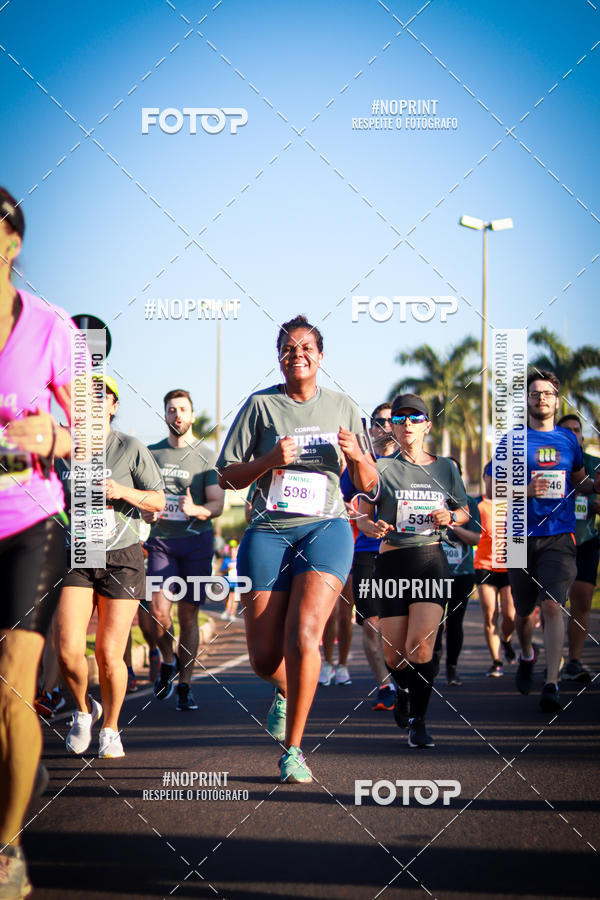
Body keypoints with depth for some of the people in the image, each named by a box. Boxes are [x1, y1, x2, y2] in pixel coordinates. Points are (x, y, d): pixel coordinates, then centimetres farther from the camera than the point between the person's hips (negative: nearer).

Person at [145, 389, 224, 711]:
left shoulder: (207, 456, 3)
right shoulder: (152, 453, 11)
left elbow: (217, 505, 0)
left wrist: (195, 510, -22)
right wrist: (147, 511, -2)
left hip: (196, 541, -1)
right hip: (162, 541, 1)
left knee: (188, 614, 0)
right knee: (159, 609, -14)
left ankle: (184, 685, 10)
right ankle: (168, 661, 14)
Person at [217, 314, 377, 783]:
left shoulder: (343, 407, 10)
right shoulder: (260, 405, 5)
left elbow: (368, 483, 14)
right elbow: (227, 477, 4)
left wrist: (356, 455, -8)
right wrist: (269, 460, -13)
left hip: (326, 528, 0)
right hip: (268, 531, 1)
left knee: (303, 635, -22)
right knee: (265, 659, -1)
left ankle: (293, 748, -10)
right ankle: (288, 692, 38)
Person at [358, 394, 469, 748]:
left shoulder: (445, 467, 8)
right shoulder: (382, 468, 3)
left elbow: (465, 511, 19)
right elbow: (362, 515, 6)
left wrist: (449, 517, -4)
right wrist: (375, 527, -16)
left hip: (431, 561, 0)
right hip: (392, 562, 0)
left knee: (421, 644, -16)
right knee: (395, 655, 1)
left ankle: (418, 721, -2)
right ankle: (404, 690, 37)